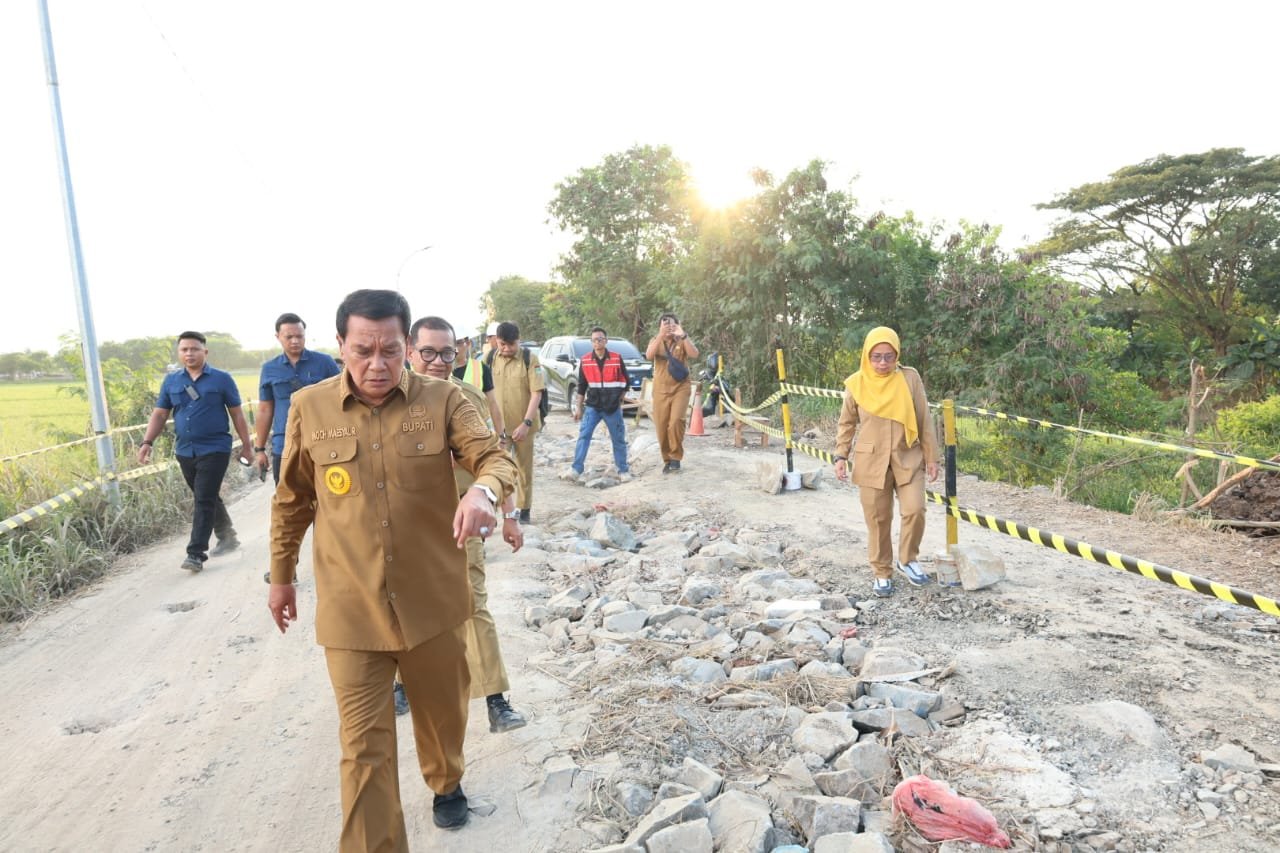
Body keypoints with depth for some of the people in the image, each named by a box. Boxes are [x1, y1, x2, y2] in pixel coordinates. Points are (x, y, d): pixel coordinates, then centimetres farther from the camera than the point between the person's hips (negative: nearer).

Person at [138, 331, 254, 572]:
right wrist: (147, 442, -2)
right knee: (207, 498, 16)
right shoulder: (171, 381, 8)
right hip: (185, 451, 5)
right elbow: (159, 415, 11)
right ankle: (227, 536, 32)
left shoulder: (221, 379, -3)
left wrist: (246, 444, 1)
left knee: (204, 501, -7)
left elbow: (237, 414, 1)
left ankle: (196, 554, -5)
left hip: (215, 449, -5)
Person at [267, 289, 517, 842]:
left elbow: (496, 458, -14)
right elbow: (291, 501, 9)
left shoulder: (442, 400, -6)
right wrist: (281, 576, 16)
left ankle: (446, 783, 54)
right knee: (364, 746, 5)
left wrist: (484, 490, -37)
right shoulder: (308, 407, -2)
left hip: (433, 601, 1)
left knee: (442, 712, 23)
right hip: (351, 610, -1)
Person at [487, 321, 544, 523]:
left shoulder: (530, 359, -8)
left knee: (524, 468, 10)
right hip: (497, 425, 1)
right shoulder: (490, 358, 0)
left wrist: (526, 423, -17)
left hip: (522, 425, -1)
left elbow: (536, 393, -10)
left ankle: (524, 509, 22)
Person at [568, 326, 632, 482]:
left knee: (618, 439, 6)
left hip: (612, 407, -1)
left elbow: (626, 382, 5)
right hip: (592, 406, 1)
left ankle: (623, 470, 17)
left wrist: (618, 399, 3)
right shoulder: (585, 361, 0)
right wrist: (579, 407, 6)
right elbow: (581, 386, 7)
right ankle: (576, 469, -7)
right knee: (583, 436, -10)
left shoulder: (617, 359, -3)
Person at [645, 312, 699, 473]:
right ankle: (667, 459, 17)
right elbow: (649, 355, -17)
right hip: (661, 389, 2)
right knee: (661, 426, 1)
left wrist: (683, 335, -26)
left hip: (681, 387, -1)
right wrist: (661, 336, -28)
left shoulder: (682, 341, 2)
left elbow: (694, 354, -16)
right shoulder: (656, 340, 4)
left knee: (676, 421, -20)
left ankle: (676, 457, -6)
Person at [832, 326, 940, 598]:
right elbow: (846, 423, 7)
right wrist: (841, 455, -3)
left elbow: (924, 420, 3)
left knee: (915, 510, -13)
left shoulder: (910, 378, -3)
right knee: (878, 520, 5)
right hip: (871, 462, 0)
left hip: (908, 459, 0)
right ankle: (882, 573, 22)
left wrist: (931, 456, 3)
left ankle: (908, 559, 14)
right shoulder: (857, 383, -3)